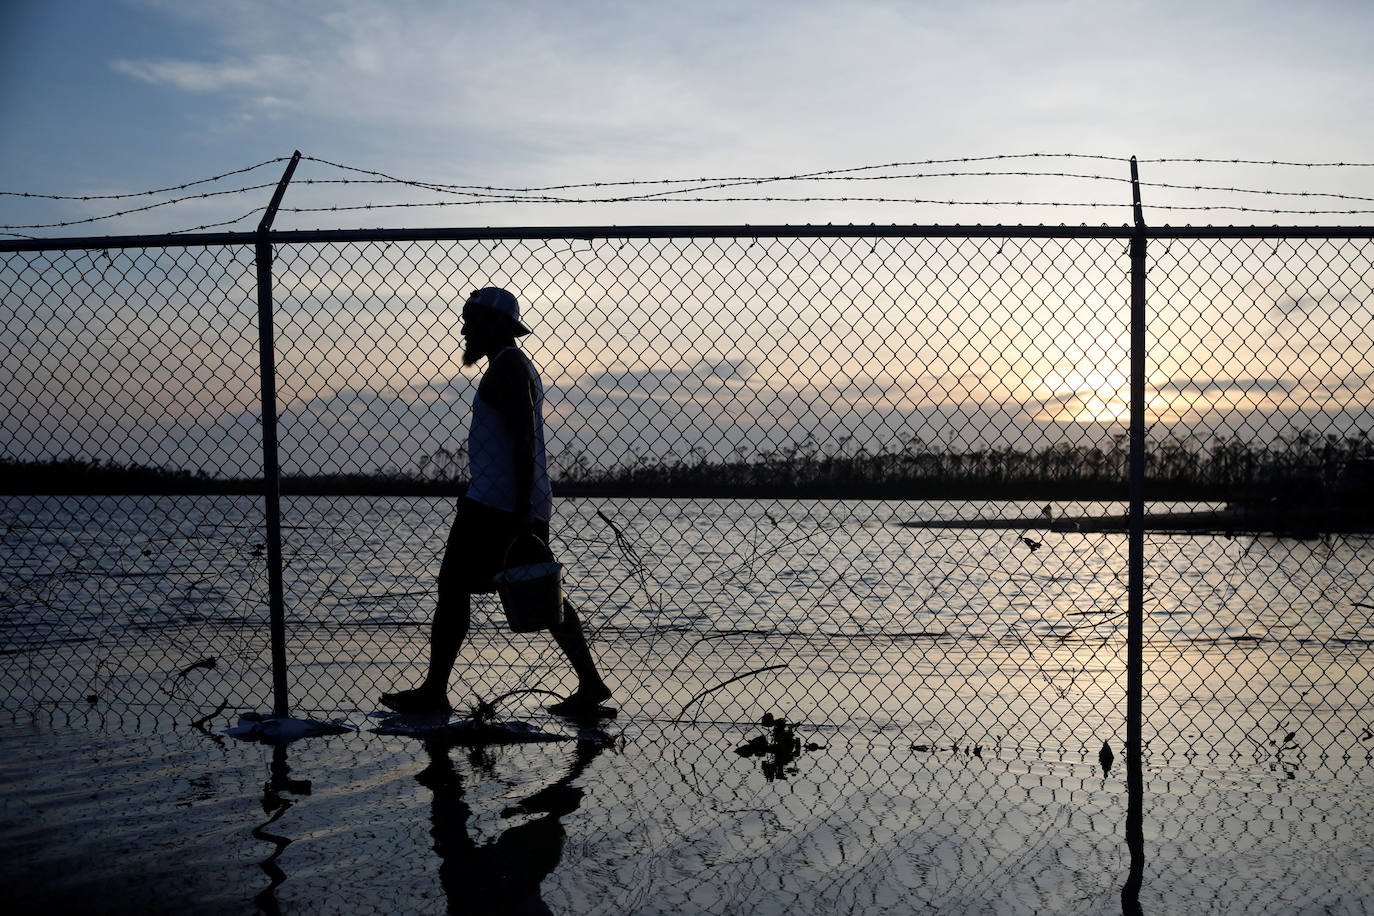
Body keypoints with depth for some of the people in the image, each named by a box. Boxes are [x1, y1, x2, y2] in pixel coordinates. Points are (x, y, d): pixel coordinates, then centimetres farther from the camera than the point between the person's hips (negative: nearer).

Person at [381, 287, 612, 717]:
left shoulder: (507, 366, -9)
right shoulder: (519, 367, 23)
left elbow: (524, 442, -19)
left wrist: (520, 512, -23)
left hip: (495, 503, -10)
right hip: (521, 507, 10)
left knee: (453, 587, -3)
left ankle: (433, 692, 2)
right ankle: (590, 685, 7)